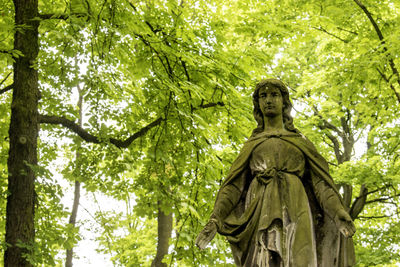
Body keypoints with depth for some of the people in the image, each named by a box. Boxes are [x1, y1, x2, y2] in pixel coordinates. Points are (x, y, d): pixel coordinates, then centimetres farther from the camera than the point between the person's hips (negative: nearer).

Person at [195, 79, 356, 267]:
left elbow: (319, 181, 9)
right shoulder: (251, 145, 24)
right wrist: (215, 218, -3)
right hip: (260, 214, 1)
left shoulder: (301, 141, 22)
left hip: (293, 210, -1)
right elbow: (234, 184, 14)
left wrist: (338, 212, -10)